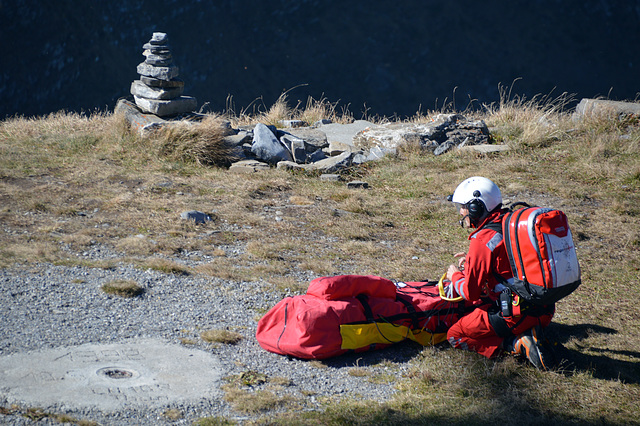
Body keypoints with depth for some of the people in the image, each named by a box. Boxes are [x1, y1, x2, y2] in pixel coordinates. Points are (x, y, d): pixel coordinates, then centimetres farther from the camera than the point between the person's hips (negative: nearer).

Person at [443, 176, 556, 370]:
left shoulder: (482, 241, -16)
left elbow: (470, 293, -10)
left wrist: (455, 276, 11)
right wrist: (473, 258, 24)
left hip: (516, 314, -8)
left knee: (456, 336, 6)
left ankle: (519, 344, -9)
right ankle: (527, 333, 6)